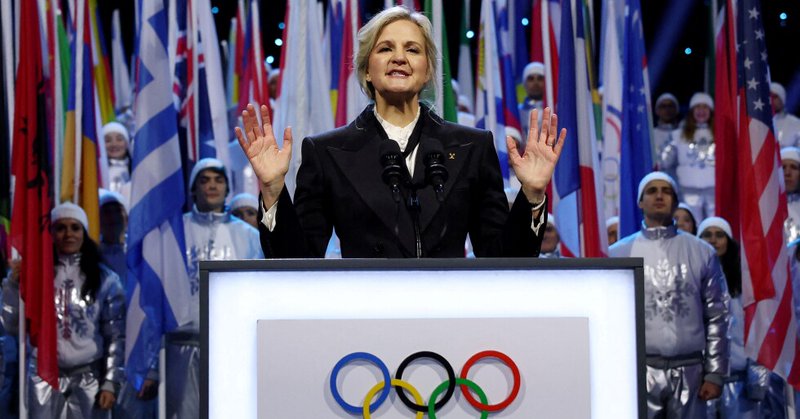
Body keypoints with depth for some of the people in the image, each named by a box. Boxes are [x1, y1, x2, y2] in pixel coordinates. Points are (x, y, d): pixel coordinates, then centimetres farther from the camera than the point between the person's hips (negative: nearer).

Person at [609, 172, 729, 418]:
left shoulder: (702, 252, 7)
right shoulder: (619, 254, 6)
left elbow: (717, 317, 6)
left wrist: (715, 374, 1)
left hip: (688, 372, 1)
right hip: (638, 372, -1)